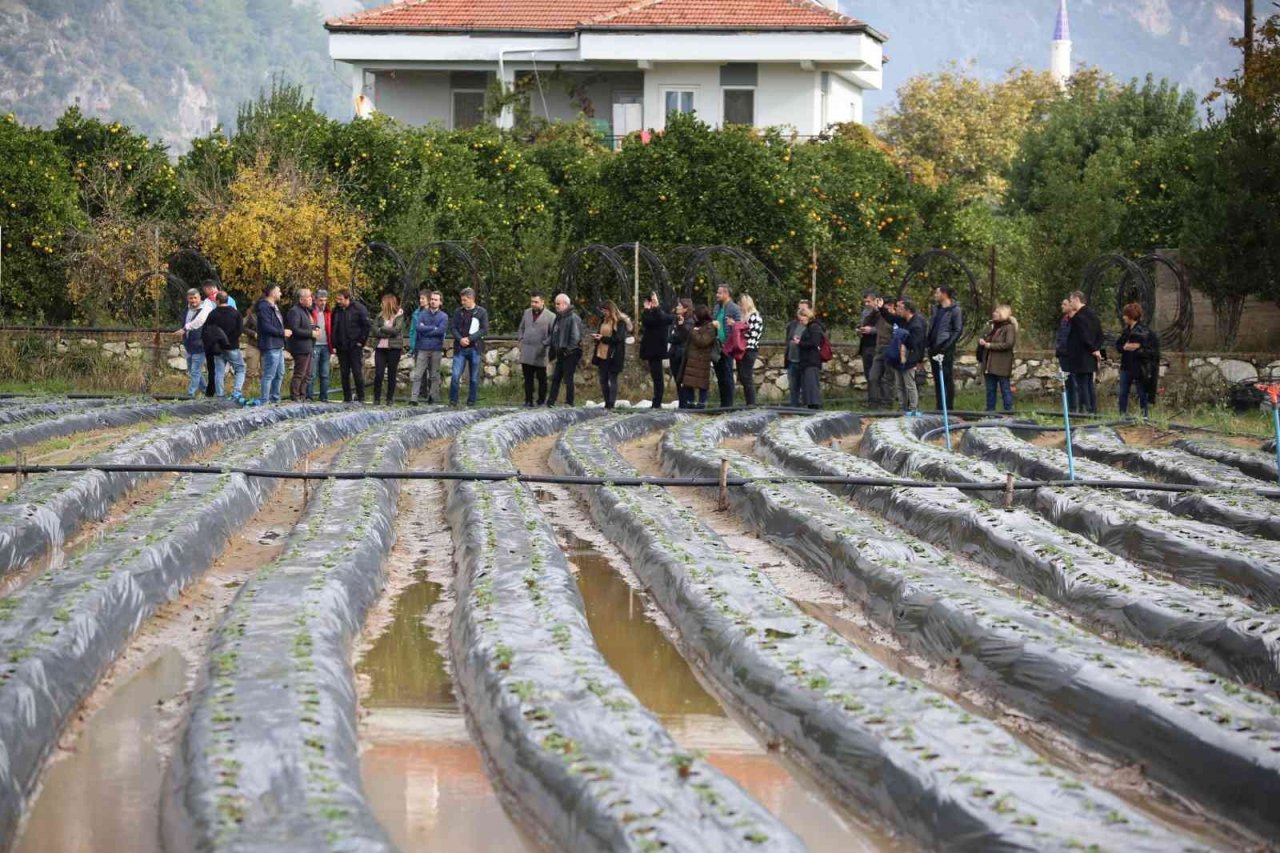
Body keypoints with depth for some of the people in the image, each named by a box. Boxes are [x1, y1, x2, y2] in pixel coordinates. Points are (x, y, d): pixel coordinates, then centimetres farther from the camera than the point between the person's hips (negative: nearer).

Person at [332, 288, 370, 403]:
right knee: (344, 374, 5)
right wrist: (334, 345, 8)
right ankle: (346, 398, 10)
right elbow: (333, 328, 15)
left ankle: (360, 397, 1)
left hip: (355, 346, -5)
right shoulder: (337, 310, 9)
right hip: (341, 348, 5)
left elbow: (366, 326, -5)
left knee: (357, 372, -5)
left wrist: (361, 342, -8)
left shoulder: (359, 309, -7)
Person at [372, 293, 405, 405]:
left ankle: (390, 399, 11)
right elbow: (374, 331, 1)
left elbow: (396, 330, -12)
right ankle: (376, 398, 3)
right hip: (380, 347, 3)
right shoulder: (381, 315, 12)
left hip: (394, 348, -3)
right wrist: (388, 333, -11)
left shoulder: (399, 315, 1)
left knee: (392, 374, 3)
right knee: (378, 374, -5)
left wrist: (382, 329, -5)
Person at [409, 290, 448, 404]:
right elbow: (418, 327, -7)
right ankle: (414, 397, -10)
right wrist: (433, 328, -10)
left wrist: (425, 329, -8)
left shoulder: (443, 316, 5)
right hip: (422, 348, 0)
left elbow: (441, 330, -10)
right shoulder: (422, 314, 8)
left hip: (436, 349, 0)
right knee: (418, 374, -6)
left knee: (434, 375, 5)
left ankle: (433, 398, 10)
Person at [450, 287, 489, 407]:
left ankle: (471, 400, 12)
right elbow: (452, 327, 6)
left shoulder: (481, 312, 1)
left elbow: (484, 330, -6)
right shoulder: (459, 312, 9)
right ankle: (453, 400, 1)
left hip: (474, 348, -2)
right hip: (460, 348, 2)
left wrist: (469, 339, -15)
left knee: (474, 378, 3)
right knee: (455, 375, -8)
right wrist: (460, 339, -13)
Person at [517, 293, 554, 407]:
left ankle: (542, 401, 13)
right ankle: (528, 401, 11)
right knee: (528, 378, 6)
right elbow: (521, 328, 23)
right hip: (526, 353, 4)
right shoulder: (527, 313, 12)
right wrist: (521, 339, 9)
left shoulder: (549, 316, -5)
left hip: (540, 353, -4)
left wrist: (544, 344, -13)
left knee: (541, 378, 4)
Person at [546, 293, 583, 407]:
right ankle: (550, 402, 13)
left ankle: (569, 403, 2)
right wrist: (553, 352, 15)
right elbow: (554, 336, 20)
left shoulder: (573, 318, -13)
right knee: (555, 378, 9)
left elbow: (576, 337, -18)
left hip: (570, 354, -9)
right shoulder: (558, 318, 15)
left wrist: (568, 350, -18)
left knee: (568, 378, -5)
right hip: (561, 354, 9)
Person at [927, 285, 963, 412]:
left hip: (946, 349, -8)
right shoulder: (936, 309, 16)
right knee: (937, 379, 10)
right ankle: (940, 407, 16)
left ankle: (949, 407, -3)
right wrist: (928, 342, 9)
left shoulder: (954, 310, -7)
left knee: (947, 379, -5)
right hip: (934, 348, 8)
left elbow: (958, 330, -10)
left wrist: (948, 345, -17)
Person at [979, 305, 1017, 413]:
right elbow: (984, 338, 29)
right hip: (990, 364, 8)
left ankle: (1009, 411, -2)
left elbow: (1009, 344, -18)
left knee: (1005, 389, -4)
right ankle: (990, 411, 15)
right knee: (990, 389, 10)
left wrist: (990, 345, -16)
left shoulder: (1009, 328, -8)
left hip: (1002, 365, -8)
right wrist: (981, 341, 4)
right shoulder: (993, 327, 18)